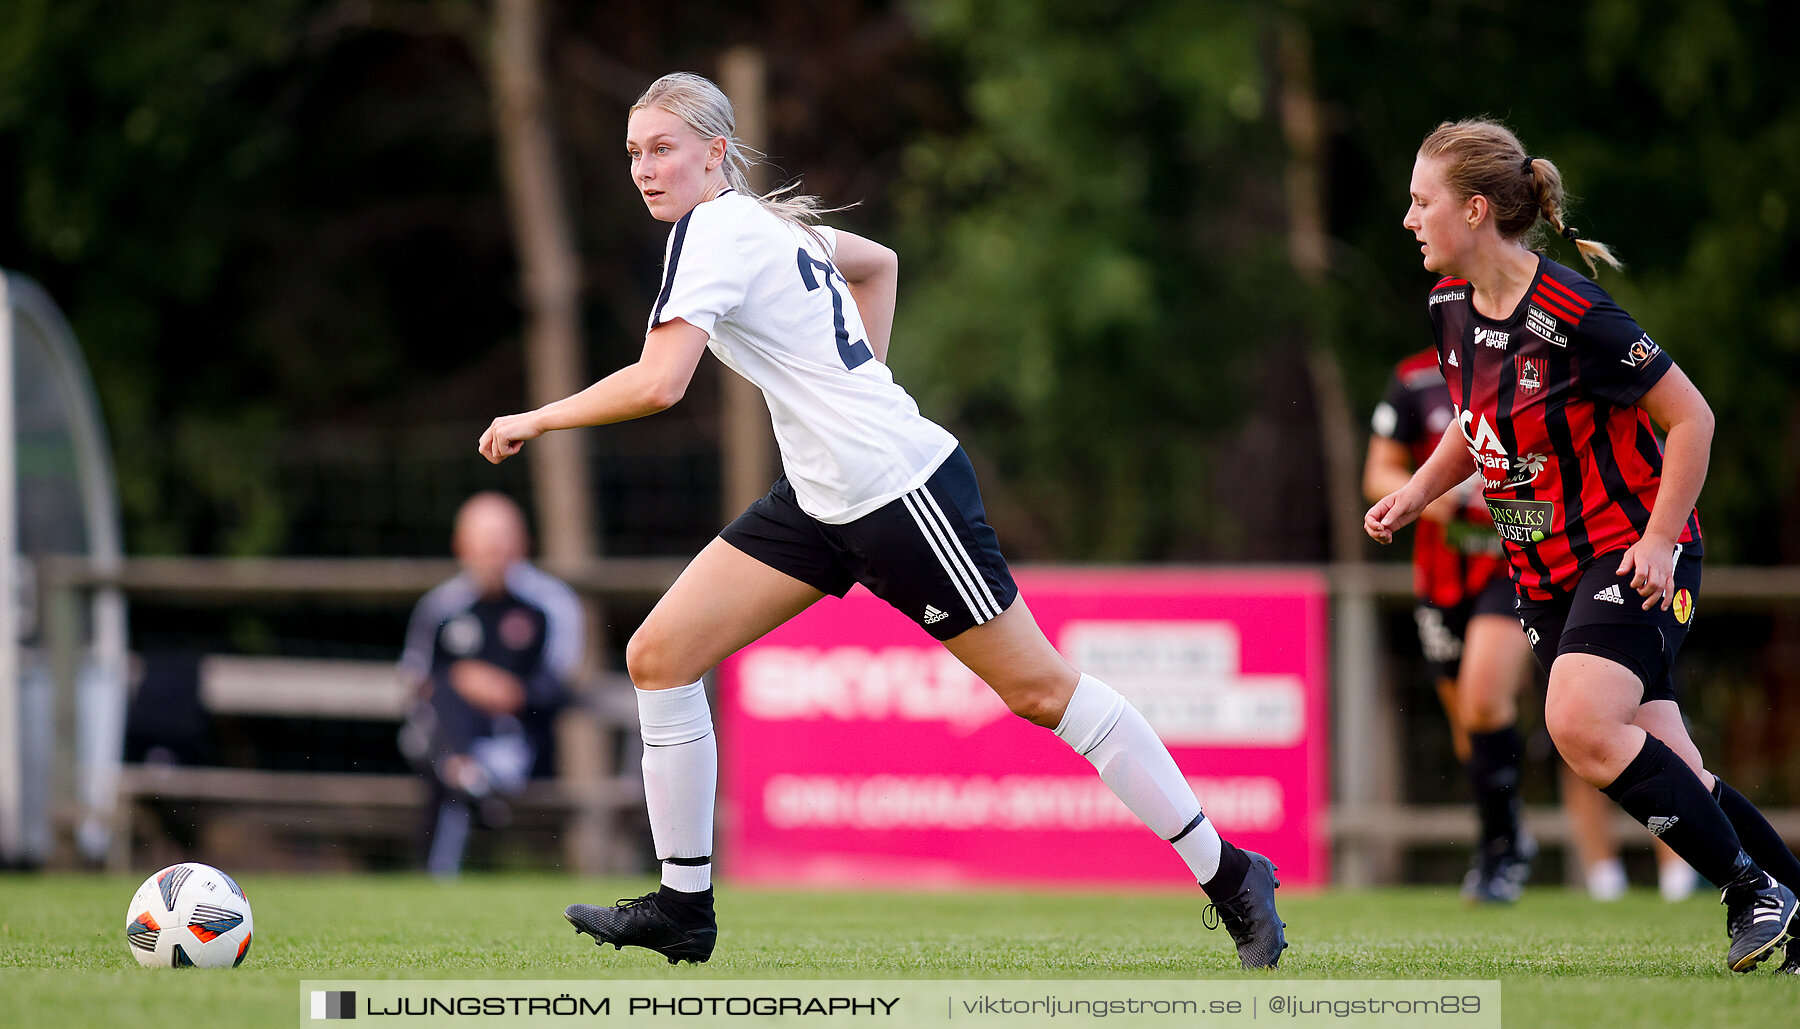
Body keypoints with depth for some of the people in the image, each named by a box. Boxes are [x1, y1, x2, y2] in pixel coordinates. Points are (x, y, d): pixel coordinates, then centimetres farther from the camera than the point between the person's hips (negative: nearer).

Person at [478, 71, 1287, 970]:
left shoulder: (712, 232, -16)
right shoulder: (765, 222, 11)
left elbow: (657, 384, -28)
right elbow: (879, 262, 29)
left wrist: (537, 420, -17)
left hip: (898, 486, -10)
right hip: (821, 498, 10)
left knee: (1039, 688, -2)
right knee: (657, 657, 1)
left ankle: (1231, 877, 8)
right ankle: (683, 908, 8)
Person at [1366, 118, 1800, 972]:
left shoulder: (1573, 315, -21)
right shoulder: (1452, 307, 3)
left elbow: (1691, 417, -14)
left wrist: (1659, 541, -18)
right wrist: (1414, 494, 5)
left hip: (1630, 556, -7)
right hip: (1546, 573, 7)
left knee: (1581, 726, -27)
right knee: (1668, 774, 3)